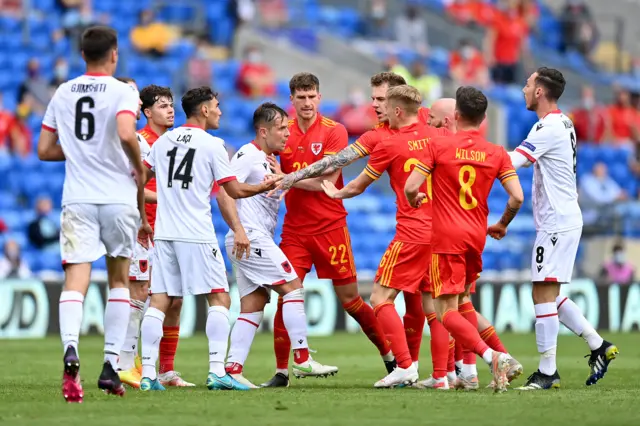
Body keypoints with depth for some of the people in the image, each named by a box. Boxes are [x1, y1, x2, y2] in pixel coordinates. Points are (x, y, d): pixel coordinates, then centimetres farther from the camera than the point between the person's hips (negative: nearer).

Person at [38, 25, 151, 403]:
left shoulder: (63, 93, 10)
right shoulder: (123, 92, -4)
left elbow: (45, 150, 13)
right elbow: (126, 134, -22)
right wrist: (140, 169, -5)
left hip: (77, 199, 2)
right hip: (118, 198, -2)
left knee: (76, 279, -8)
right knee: (119, 278, 16)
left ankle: (71, 348, -37)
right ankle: (111, 365, 12)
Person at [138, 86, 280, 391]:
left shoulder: (163, 141, 11)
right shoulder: (212, 145, -3)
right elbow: (234, 191, 0)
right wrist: (264, 187, 17)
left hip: (164, 233, 5)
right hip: (197, 235, -5)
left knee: (159, 301, 3)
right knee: (219, 299, 0)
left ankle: (148, 374, -3)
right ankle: (217, 372, -10)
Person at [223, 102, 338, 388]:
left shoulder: (269, 160, 19)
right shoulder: (248, 155, -10)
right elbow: (223, 191, -17)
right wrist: (239, 228, -21)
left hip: (259, 240, 10)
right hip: (250, 238, -10)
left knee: (253, 307, 6)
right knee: (293, 287, -10)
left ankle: (232, 368, 2)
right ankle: (301, 359, -11)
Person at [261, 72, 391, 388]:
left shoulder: (334, 131, -6)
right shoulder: (284, 132, 5)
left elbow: (326, 181, -13)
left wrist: (288, 179, -20)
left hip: (330, 227, -3)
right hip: (294, 229, 3)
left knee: (349, 298, 4)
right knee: (286, 298, -7)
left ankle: (390, 356, 22)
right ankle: (281, 371, 0)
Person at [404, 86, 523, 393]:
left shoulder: (438, 145, -6)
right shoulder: (497, 153, 3)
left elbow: (411, 187, -10)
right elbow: (517, 197, -3)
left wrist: (415, 201, 14)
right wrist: (502, 225, 16)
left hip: (446, 237, -5)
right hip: (477, 237, 5)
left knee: (446, 312, -7)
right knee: (460, 303, 22)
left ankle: (491, 357, -26)